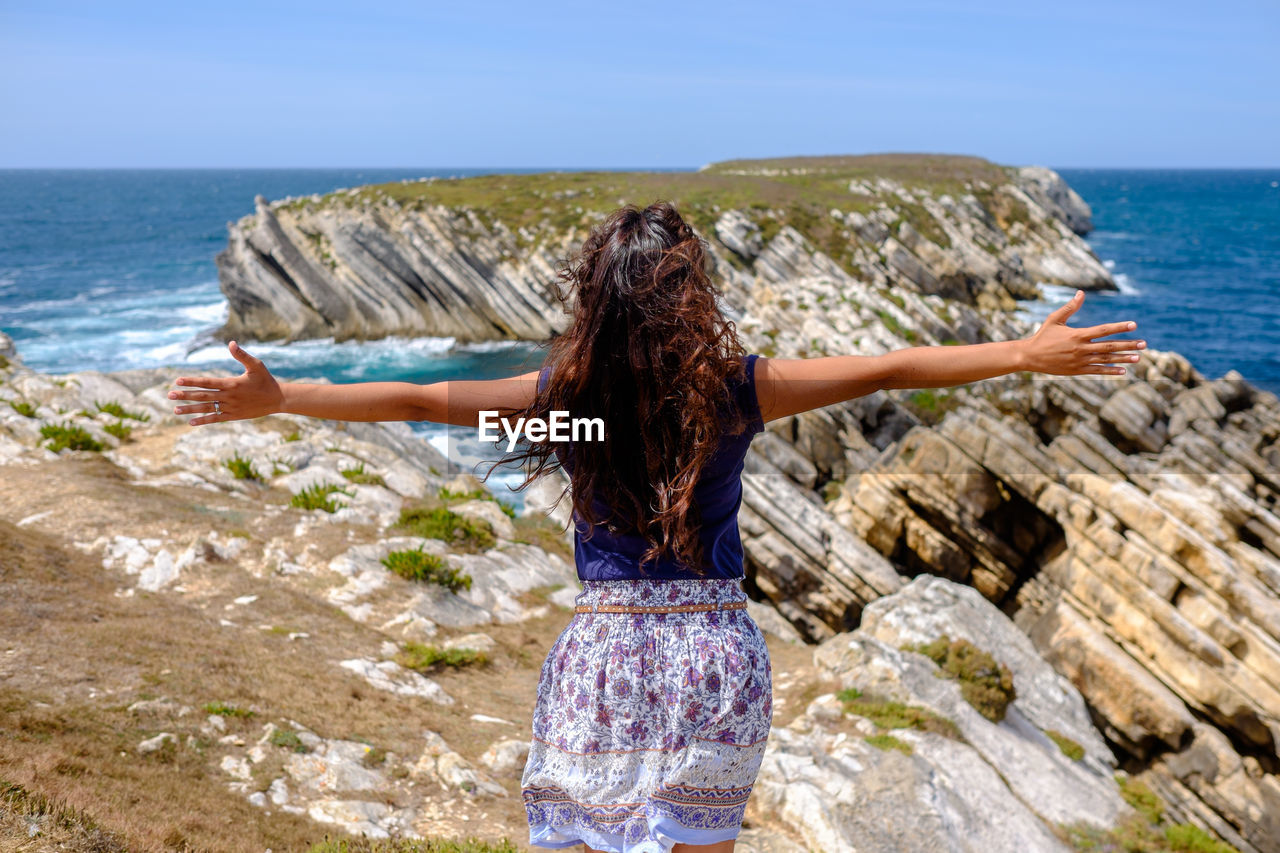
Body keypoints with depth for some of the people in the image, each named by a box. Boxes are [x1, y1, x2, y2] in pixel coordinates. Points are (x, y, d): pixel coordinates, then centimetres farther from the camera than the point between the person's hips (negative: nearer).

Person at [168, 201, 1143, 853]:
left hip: (603, 651, 0)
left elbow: (414, 400, -6)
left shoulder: (564, 392, -7)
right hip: (715, 654, 0)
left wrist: (273, 398, 3)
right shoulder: (736, 388, -7)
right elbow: (891, 369, -5)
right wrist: (1027, 353, 2)